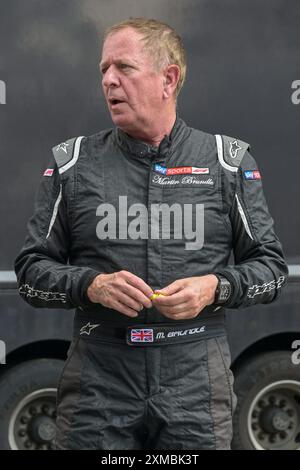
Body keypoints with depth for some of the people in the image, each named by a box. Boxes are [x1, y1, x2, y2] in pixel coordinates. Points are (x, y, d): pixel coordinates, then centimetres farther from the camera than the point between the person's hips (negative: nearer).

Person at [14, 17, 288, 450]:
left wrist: (215, 287, -11)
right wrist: (92, 285, -13)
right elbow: (31, 271, 6)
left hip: (197, 381, 0)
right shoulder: (72, 165, 6)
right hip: (98, 378, 0)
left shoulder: (229, 162, 5)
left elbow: (270, 265, 8)